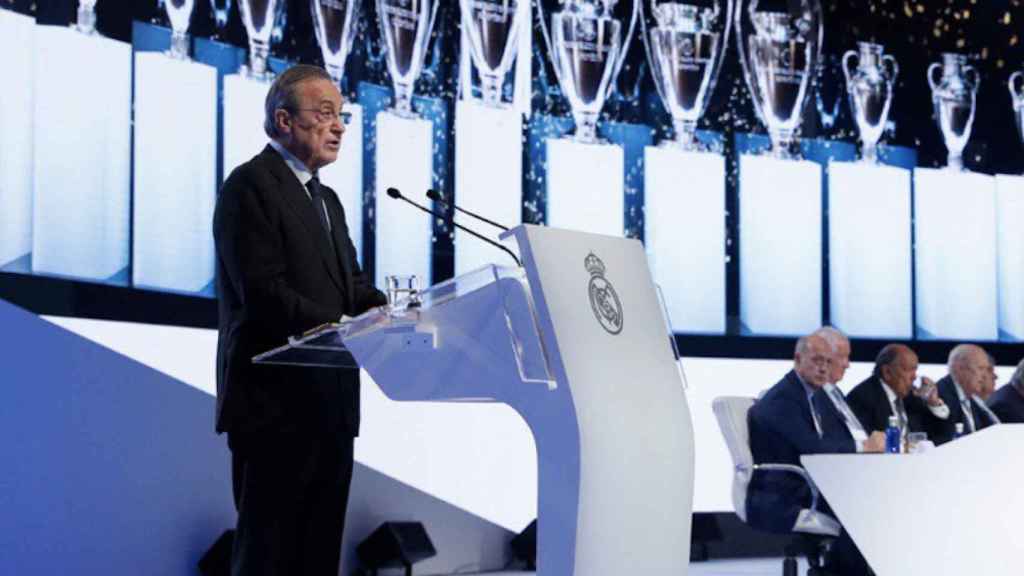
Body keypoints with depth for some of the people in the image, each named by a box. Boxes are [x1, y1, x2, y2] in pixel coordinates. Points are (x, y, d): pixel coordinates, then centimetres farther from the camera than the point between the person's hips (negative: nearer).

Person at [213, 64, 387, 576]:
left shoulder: (326, 198, 21)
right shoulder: (250, 185, -9)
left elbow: (351, 283, 18)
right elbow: (263, 293, -19)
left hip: (329, 402, 9)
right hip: (276, 403, -9)